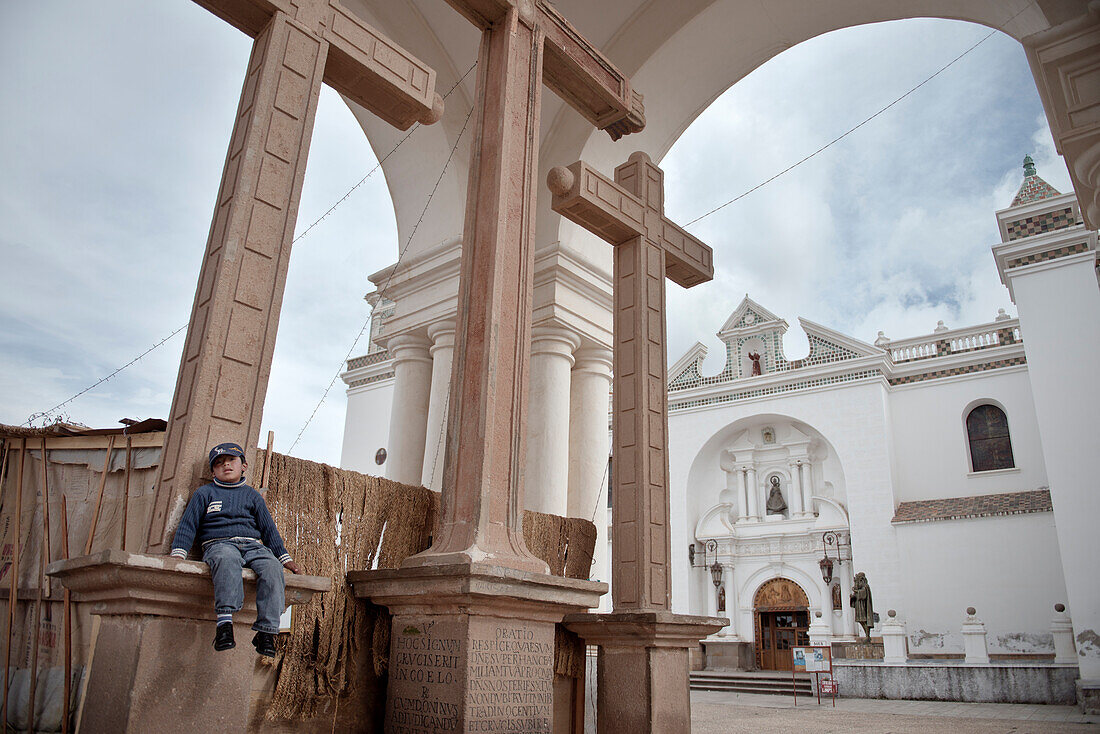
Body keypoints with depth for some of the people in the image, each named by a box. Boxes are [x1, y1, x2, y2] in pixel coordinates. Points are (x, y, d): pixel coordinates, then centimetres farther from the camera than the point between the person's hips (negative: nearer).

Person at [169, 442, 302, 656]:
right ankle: (224, 622, -53)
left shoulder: (252, 496, 25)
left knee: (272, 567, -32)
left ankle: (266, 631, -37)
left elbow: (269, 529, 24)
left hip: (252, 545, 2)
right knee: (227, 559, -41)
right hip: (218, 544, -2)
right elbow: (188, 525, 13)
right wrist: (178, 553, -5)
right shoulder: (204, 493, 20)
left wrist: (285, 558, 15)